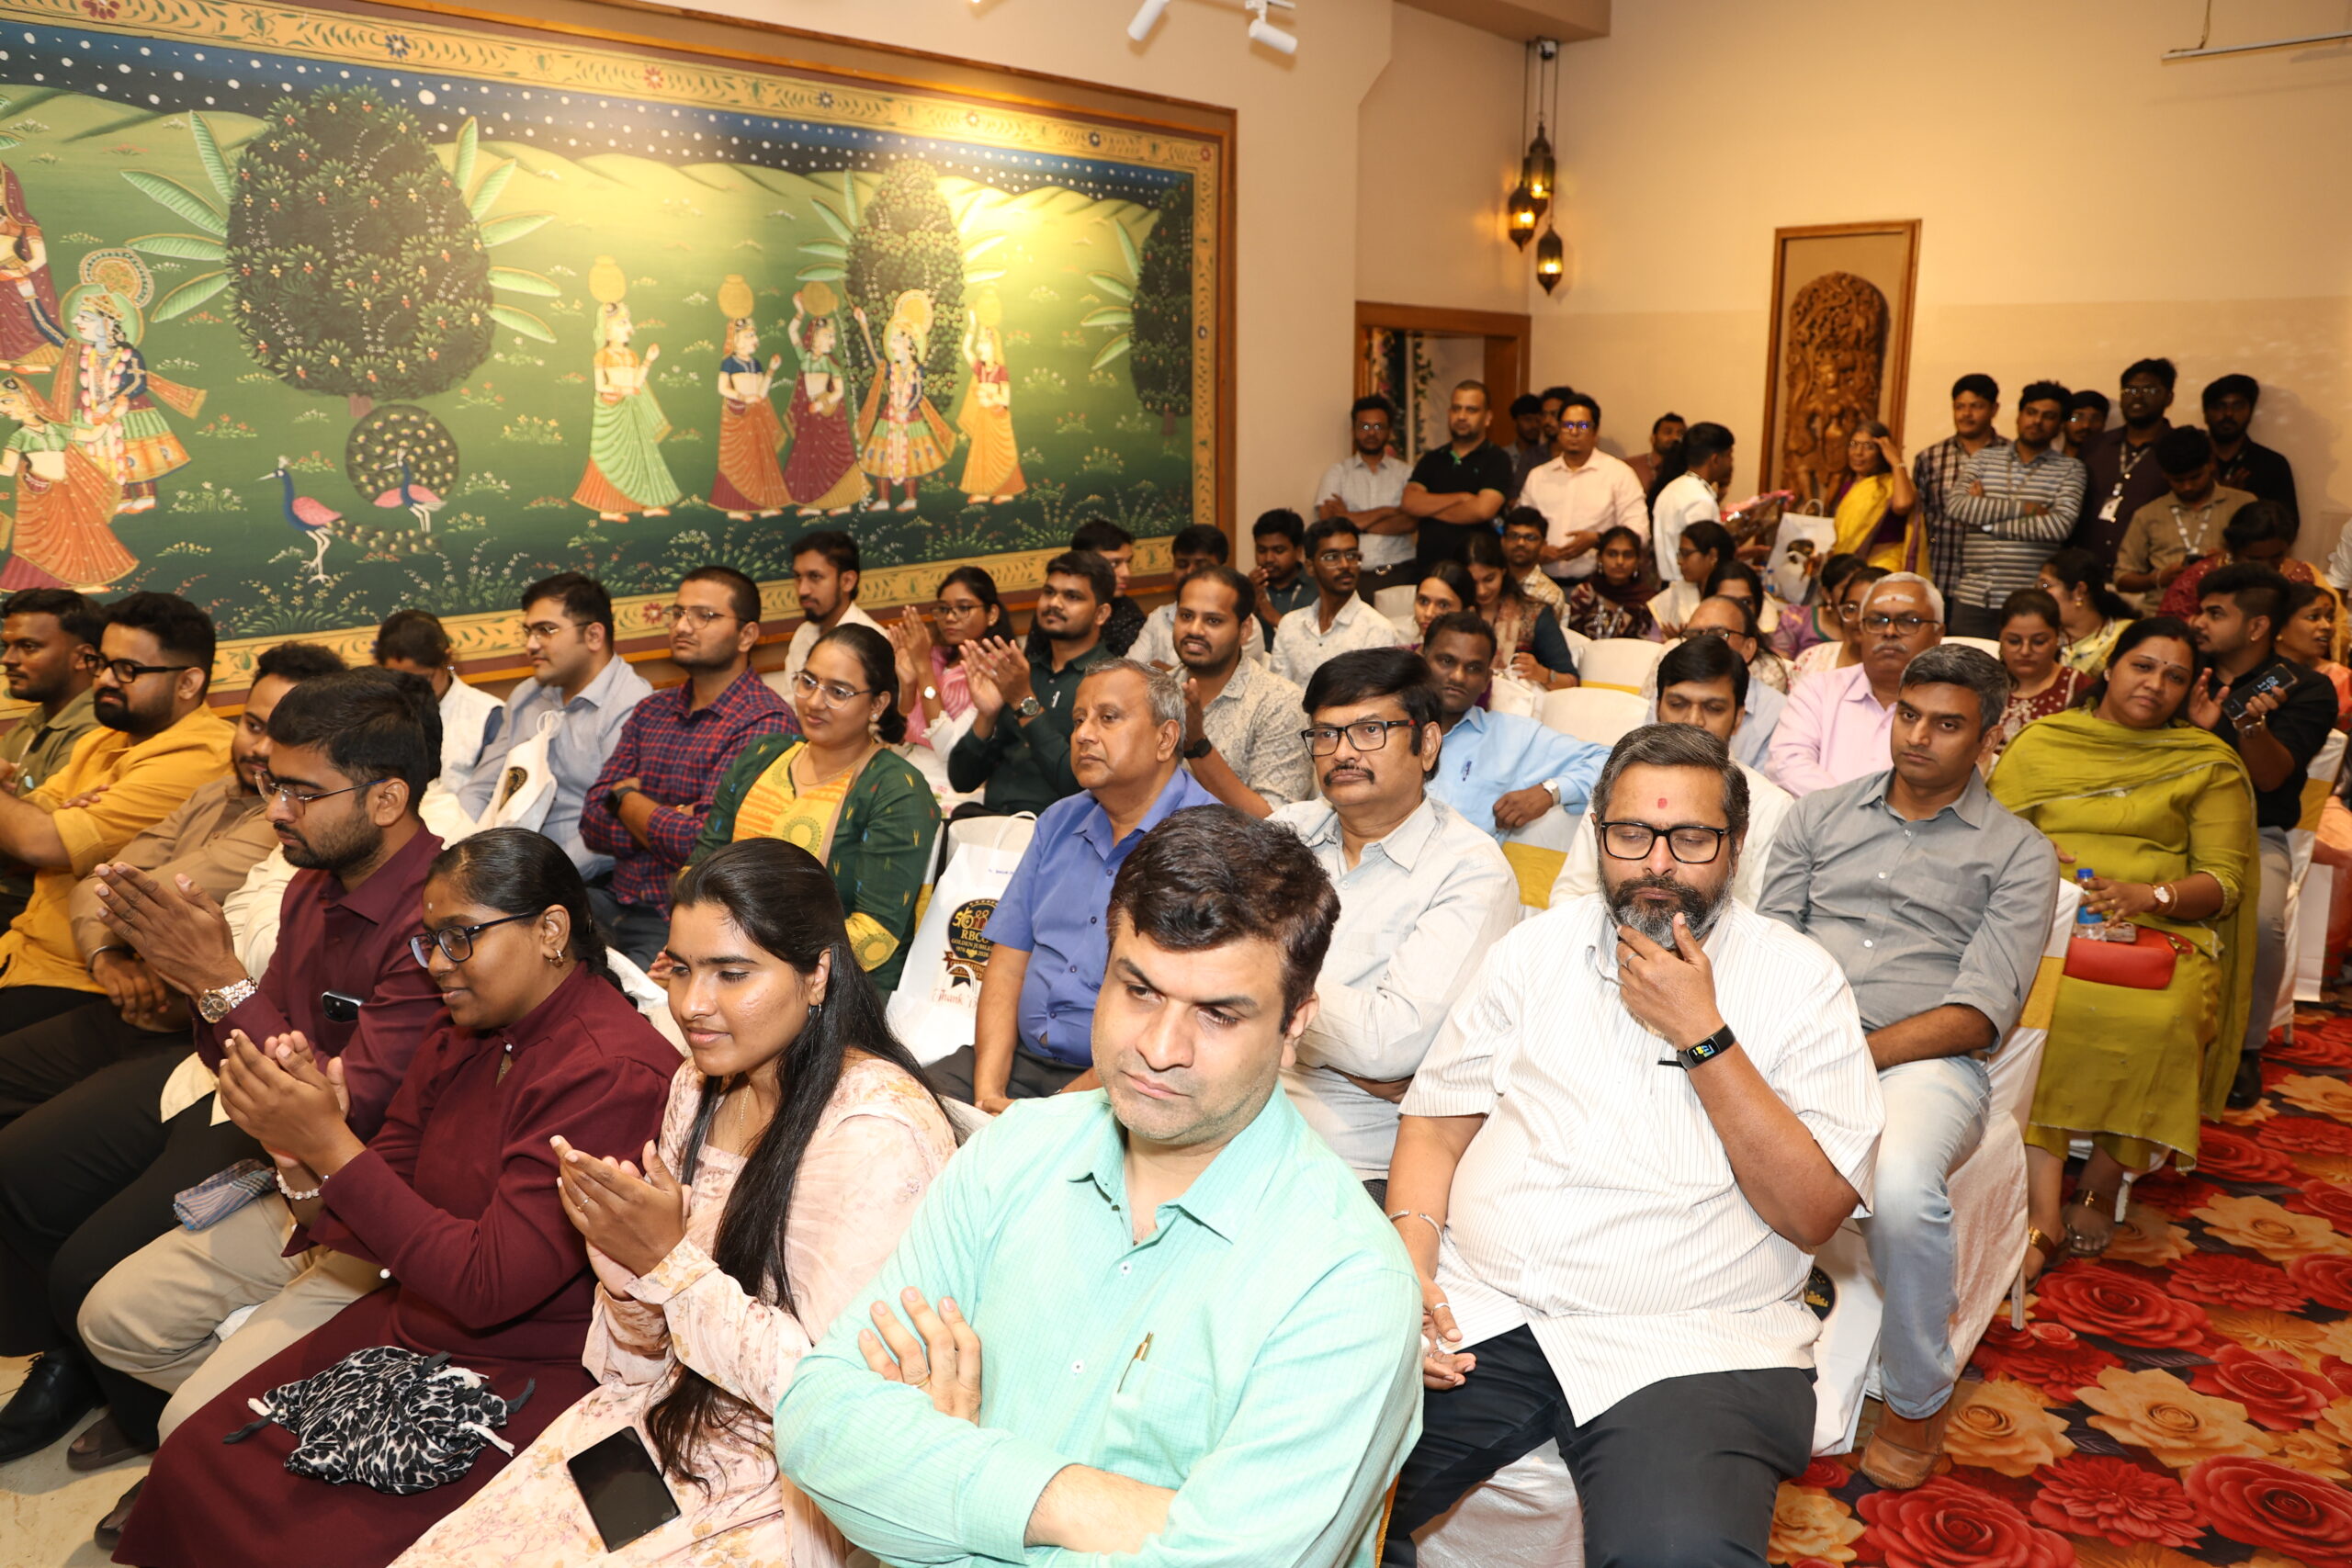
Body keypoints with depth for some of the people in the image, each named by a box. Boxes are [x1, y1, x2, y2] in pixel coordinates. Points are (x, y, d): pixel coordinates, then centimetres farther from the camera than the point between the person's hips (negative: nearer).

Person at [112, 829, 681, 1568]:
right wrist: (296, 1154, -14)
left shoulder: (617, 1075, -23)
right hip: (408, 1327, 8)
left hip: (526, 1382, -8)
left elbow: (489, 1285, -24)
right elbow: (371, 1229, 7)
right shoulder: (460, 1037, 4)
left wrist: (331, 1144, -24)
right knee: (193, 1461, 3)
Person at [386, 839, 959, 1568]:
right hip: (669, 1425, 7)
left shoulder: (877, 1131, -22)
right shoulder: (703, 1084, 4)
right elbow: (649, 1355, 10)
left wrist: (671, 1261, -23)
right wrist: (622, 1252, -12)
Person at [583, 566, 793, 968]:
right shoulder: (651, 711, 13)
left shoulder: (765, 723, -11)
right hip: (612, 899, 7)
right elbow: (593, 823, 7)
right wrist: (666, 822, -11)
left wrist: (627, 798, 0)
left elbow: (702, 844, -17)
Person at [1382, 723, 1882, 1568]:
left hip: (1690, 1341, -2)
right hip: (1476, 1309, 3)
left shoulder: (1798, 978, 3)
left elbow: (1816, 1212, -5)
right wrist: (1406, 1267, -6)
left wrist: (1699, 1034, -12)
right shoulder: (1536, 946, 12)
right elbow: (1436, 1124, 11)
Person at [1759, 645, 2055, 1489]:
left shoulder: (2017, 854, 9)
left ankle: (1918, 1399, -6)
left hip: (1924, 1060, -2)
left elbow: (1981, 1012, -3)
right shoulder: (1821, 814, 19)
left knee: (1901, 1188, -36)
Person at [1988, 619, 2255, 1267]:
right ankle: (2043, 1215, -30)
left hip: (2159, 929, 0)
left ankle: (2100, 1186, -6)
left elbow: (2223, 880, 6)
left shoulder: (2211, 765, 14)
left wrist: (2151, 895, -14)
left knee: (2160, 1021, -33)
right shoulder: (2040, 742, 16)